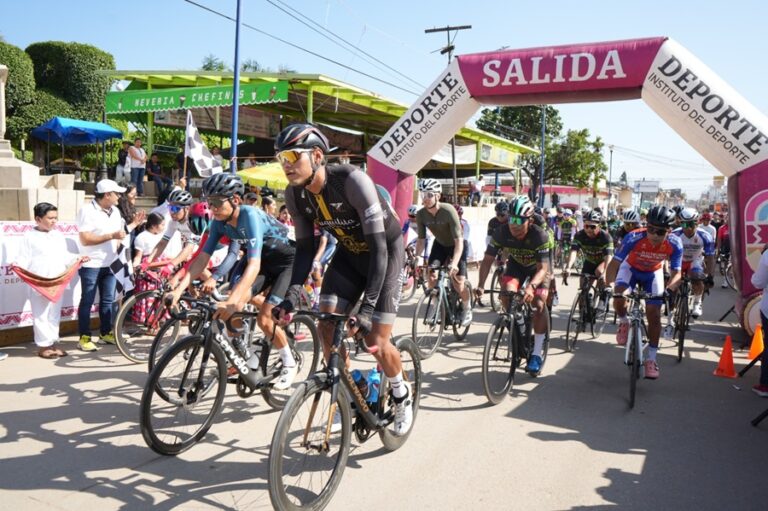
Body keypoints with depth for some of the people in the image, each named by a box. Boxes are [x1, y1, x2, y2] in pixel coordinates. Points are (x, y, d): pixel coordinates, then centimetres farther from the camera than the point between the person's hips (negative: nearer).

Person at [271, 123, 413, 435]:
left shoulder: (352, 181, -33)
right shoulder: (295, 195, -14)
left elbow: (378, 245, -35)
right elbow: (305, 246, -6)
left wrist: (368, 305, -41)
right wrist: (294, 292, -22)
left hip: (386, 251, -5)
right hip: (349, 253, 6)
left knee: (375, 342, -9)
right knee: (326, 327, -9)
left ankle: (402, 395, 22)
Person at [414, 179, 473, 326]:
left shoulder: (448, 211, -34)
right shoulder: (421, 214, -21)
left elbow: (458, 240, -35)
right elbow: (421, 239, -11)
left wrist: (454, 263, -45)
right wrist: (417, 257, -26)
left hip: (456, 245, -4)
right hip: (440, 244, 4)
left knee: (458, 283, -9)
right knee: (431, 275, -14)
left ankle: (466, 308, 21)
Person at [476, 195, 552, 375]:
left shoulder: (540, 235, -35)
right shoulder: (501, 232, -27)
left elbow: (543, 269, -37)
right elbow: (488, 260, -23)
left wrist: (531, 286, -56)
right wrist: (480, 285, -36)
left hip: (538, 267, -2)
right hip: (516, 264, 3)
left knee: (538, 304, -18)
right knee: (507, 294, -24)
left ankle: (537, 354, -7)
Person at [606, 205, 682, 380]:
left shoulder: (674, 245, -31)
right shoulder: (634, 238, -37)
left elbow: (676, 273, -26)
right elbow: (614, 263, -35)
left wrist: (669, 290, -46)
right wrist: (607, 286, -48)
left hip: (653, 273, 1)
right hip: (631, 268, -1)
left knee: (654, 315, -5)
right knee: (619, 298, -27)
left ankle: (651, 359, 9)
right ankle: (624, 323, 8)